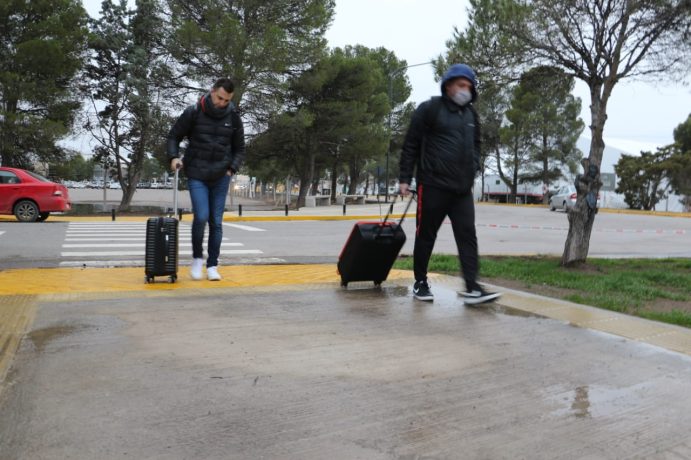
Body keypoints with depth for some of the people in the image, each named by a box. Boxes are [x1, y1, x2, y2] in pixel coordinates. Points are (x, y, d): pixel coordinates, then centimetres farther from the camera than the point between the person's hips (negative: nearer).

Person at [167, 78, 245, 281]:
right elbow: (174, 136, 4)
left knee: (216, 222, 3)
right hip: (197, 175, -2)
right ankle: (197, 258, 9)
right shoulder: (193, 112, -6)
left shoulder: (233, 117, 1)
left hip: (220, 177, 2)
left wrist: (232, 168, -3)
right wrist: (174, 157, -13)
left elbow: (239, 148, 11)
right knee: (201, 216, -14)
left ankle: (212, 265, 15)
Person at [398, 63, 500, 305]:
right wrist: (405, 178, -7)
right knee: (426, 236, 4)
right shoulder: (429, 109, -3)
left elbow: (476, 145, 26)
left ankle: (472, 287, -4)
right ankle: (420, 282, 19)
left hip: (462, 188, 5)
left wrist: (473, 169, 11)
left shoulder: (471, 114, 15)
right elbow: (411, 145, -4)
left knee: (467, 235, -3)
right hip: (433, 185, -5)